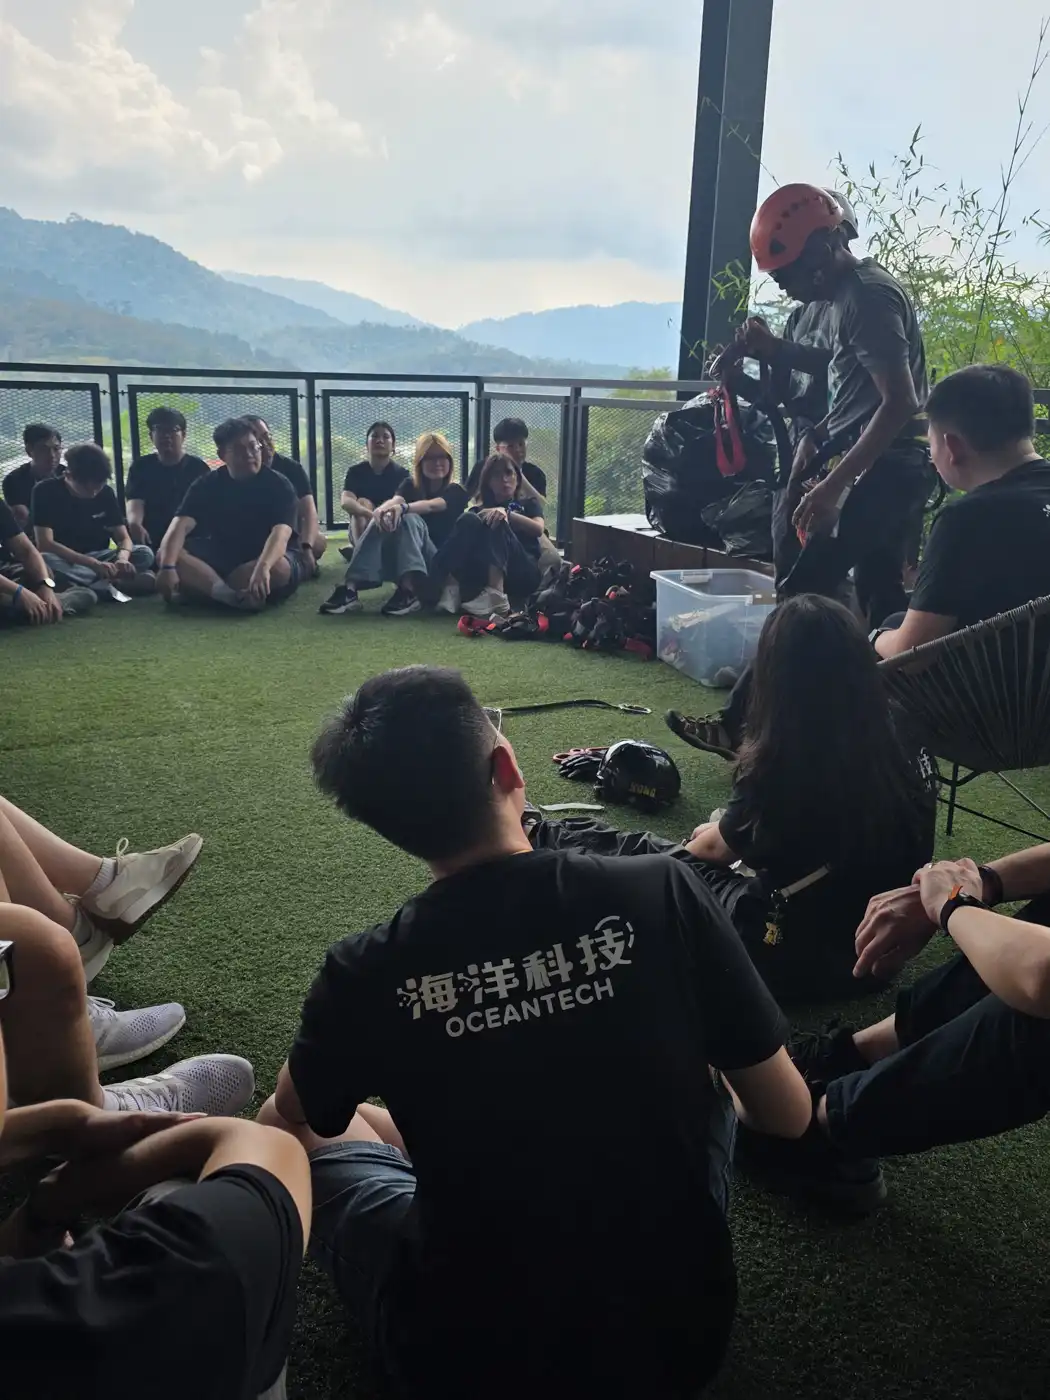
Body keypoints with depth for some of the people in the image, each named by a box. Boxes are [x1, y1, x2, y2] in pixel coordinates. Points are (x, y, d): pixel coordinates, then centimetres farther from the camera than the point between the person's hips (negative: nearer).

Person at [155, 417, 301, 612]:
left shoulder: (278, 485, -13)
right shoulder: (207, 485, -4)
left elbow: (280, 533, -30)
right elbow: (181, 525, -18)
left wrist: (262, 567, -52)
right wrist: (168, 566, -38)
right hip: (222, 556, 3)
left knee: (279, 568, -40)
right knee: (164, 556, -22)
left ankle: (206, 587, -25)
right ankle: (232, 596, -41)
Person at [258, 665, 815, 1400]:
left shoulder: (366, 975, -17)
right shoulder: (662, 892, -19)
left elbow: (292, 1116, 6)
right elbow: (788, 1115, -6)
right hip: (684, 1333, 2)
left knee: (317, 1137, 21)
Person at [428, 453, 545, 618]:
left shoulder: (528, 503, 26)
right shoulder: (480, 509, 30)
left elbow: (538, 529, 3)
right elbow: (466, 530, 9)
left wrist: (506, 513, -14)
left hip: (523, 574, -1)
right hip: (482, 575, 1)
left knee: (496, 523, -26)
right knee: (469, 520, -21)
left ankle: (495, 595, -52)